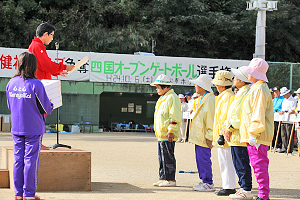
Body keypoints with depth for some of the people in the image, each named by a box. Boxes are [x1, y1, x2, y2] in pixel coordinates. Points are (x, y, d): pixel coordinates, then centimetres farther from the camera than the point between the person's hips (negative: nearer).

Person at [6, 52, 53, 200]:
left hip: (16, 128, 5)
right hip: (33, 128, -5)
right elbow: (46, 108, -9)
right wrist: (51, 106, 12)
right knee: (31, 160, 1)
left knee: (18, 159, 10)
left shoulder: (11, 83, 2)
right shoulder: (36, 84, -15)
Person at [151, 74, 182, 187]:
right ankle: (163, 178, 17)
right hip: (161, 134, 10)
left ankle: (171, 180, -2)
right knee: (162, 157, 12)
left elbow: (175, 116, -18)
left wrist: (171, 131, -21)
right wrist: (158, 132, 24)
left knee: (168, 157, -7)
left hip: (168, 135, -10)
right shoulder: (163, 98, 20)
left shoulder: (172, 97, -12)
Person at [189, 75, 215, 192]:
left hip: (204, 137, -10)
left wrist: (209, 137, -19)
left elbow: (211, 119, -17)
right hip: (198, 136, 10)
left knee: (204, 159, -8)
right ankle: (204, 181, 19)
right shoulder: (201, 99, 17)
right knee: (199, 159, 13)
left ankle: (208, 184, -4)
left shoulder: (209, 100, -15)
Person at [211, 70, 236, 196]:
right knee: (223, 161, 14)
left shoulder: (227, 96, -14)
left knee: (226, 161, -8)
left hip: (224, 135, -11)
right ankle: (227, 186, 19)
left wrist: (222, 134, -21)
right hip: (221, 134, 11)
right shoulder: (223, 96, 18)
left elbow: (225, 116, -20)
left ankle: (229, 187, -5)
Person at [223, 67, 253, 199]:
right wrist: (227, 128, 14)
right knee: (238, 163, 14)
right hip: (236, 136, 10)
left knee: (242, 164, -6)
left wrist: (230, 128, -13)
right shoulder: (240, 93, 18)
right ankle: (244, 188, 19)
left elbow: (240, 116, -20)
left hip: (240, 136, -10)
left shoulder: (246, 93, -15)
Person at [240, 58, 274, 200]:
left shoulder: (259, 89, -14)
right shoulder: (256, 88, 18)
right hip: (253, 135, 11)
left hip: (257, 136, -11)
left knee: (259, 164, -8)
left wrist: (253, 134, -20)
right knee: (259, 165, 13)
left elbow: (258, 114, -19)